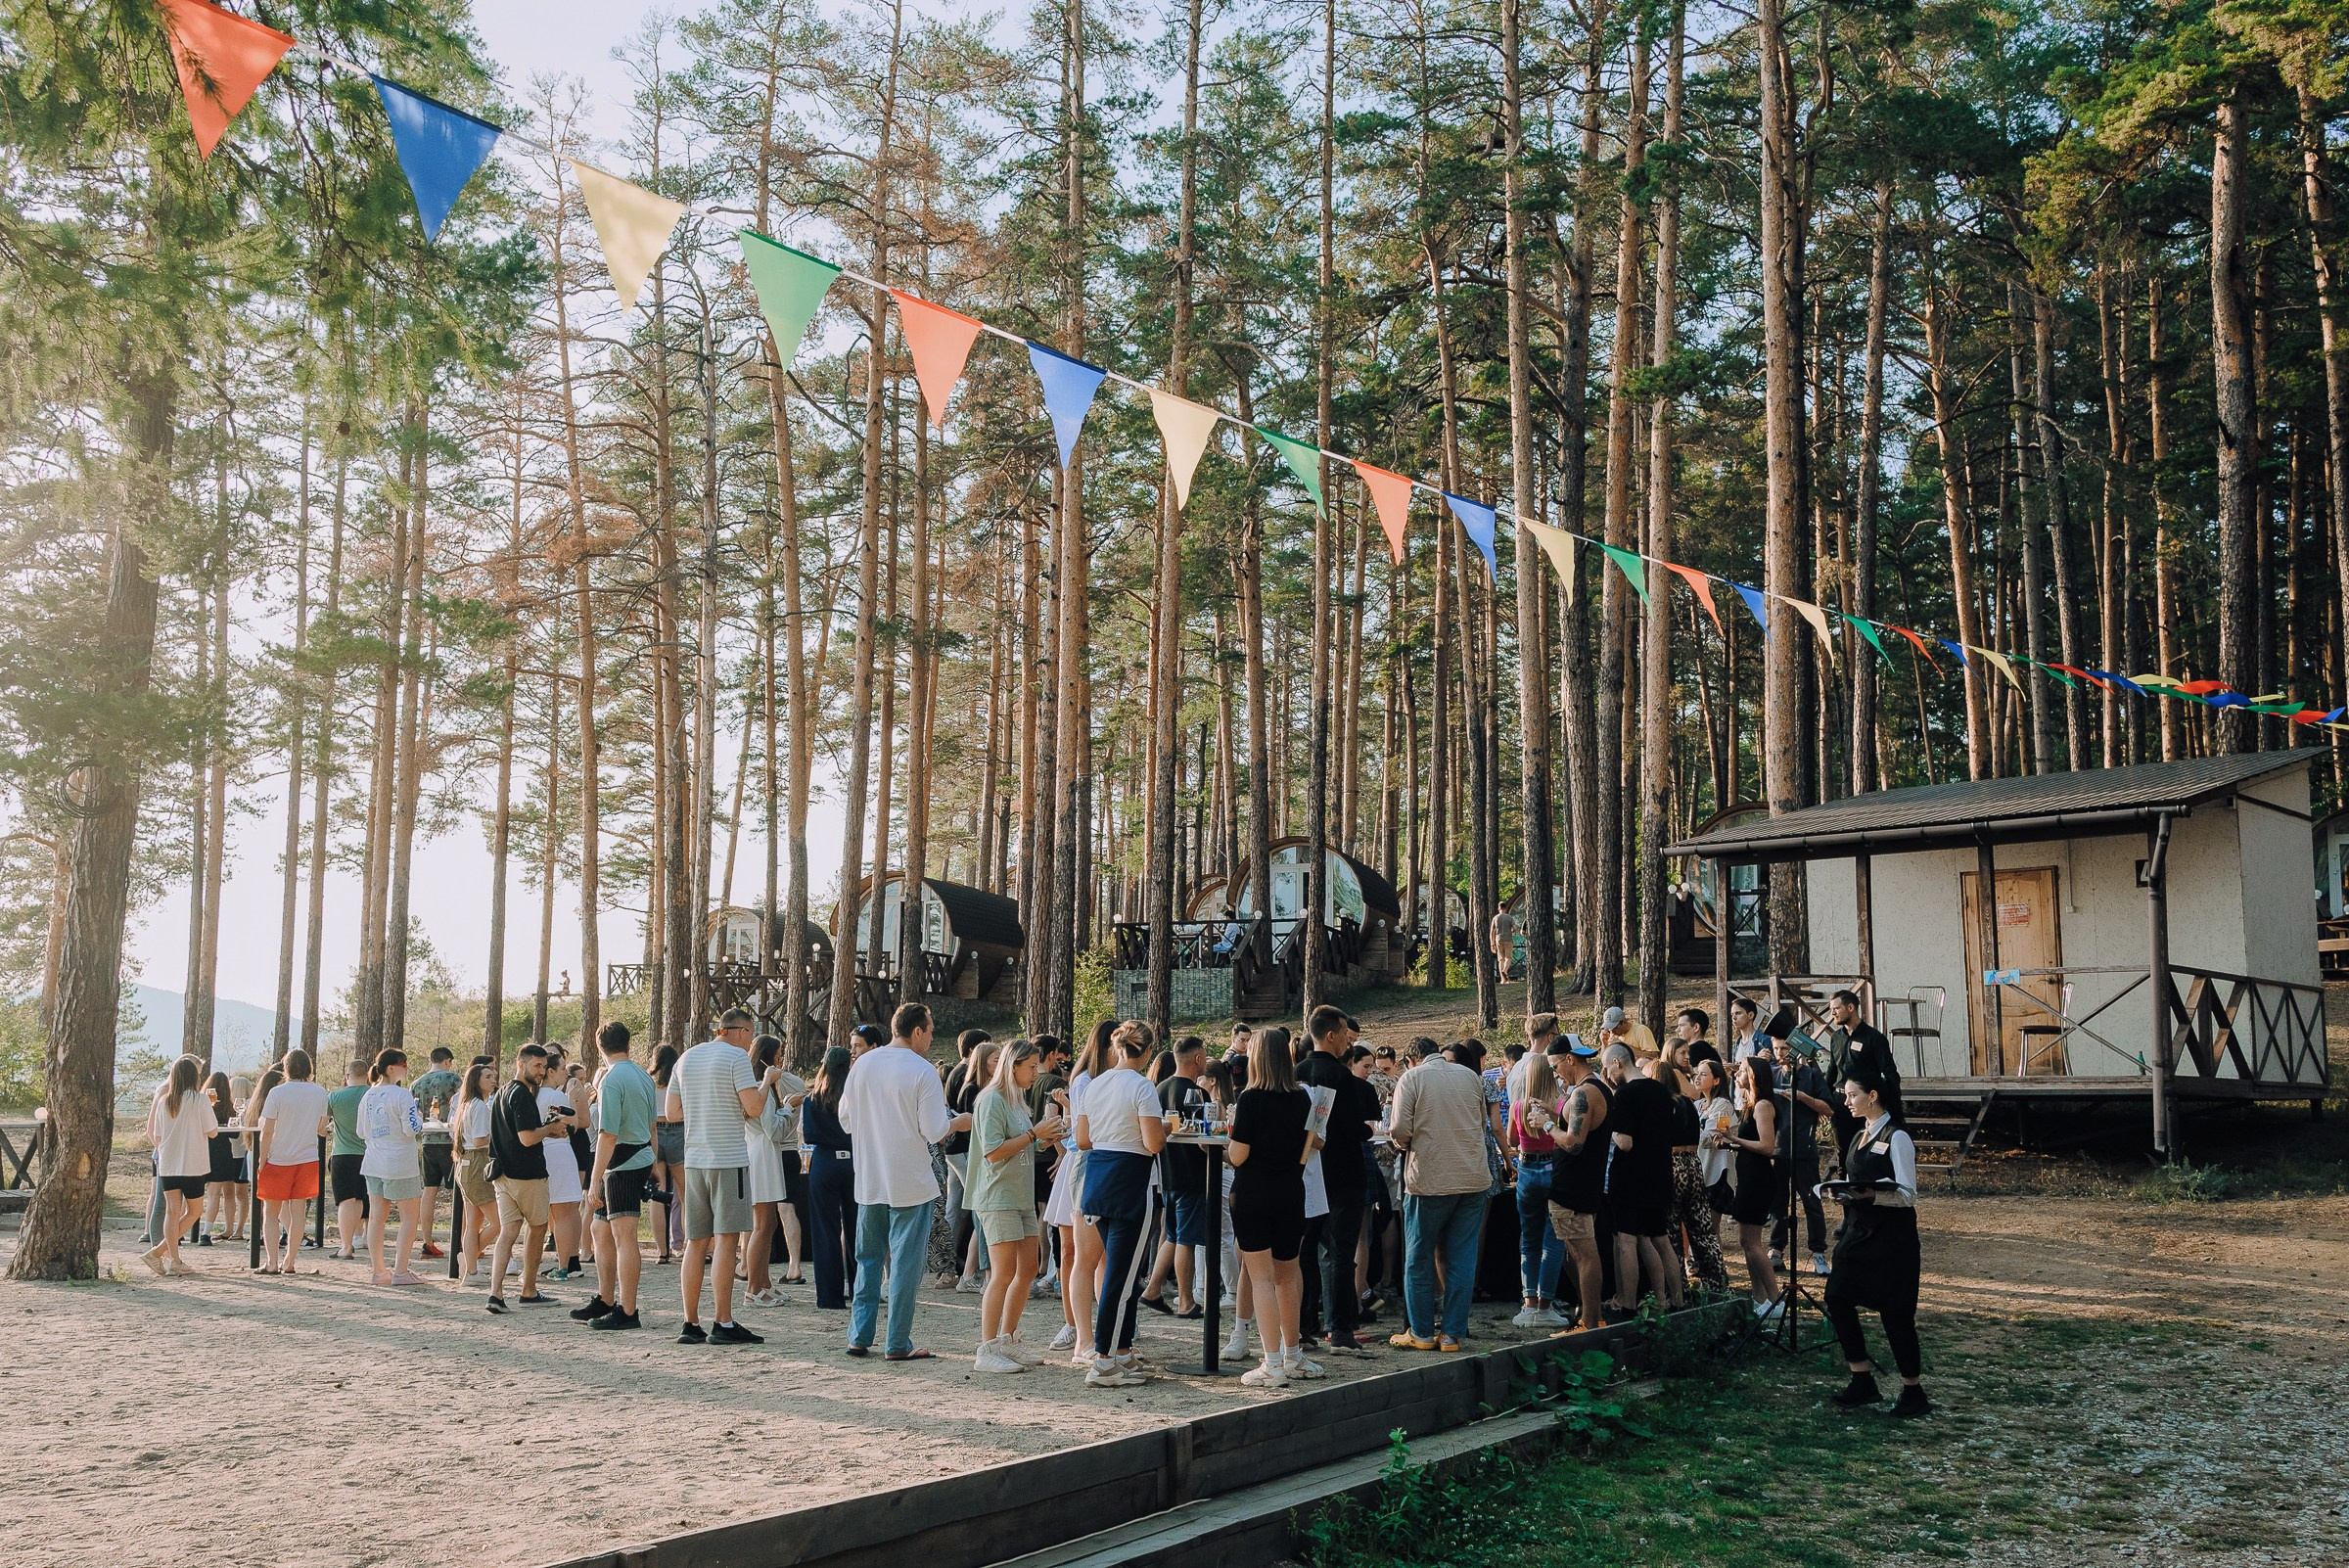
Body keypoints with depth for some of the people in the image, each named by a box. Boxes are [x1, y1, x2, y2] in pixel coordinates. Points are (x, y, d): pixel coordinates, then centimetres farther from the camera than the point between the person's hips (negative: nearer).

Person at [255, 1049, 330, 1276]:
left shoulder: (277, 1093, -10)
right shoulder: (319, 1093, 1)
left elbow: (267, 1131, -11)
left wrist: (262, 1162, -4)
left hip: (278, 1161, -3)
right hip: (307, 1159, 3)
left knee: (271, 1213, 7)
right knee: (297, 1212, 7)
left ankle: (271, 1263, 0)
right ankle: (289, 1262, 9)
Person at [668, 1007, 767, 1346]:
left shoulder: (686, 1058, 14)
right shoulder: (737, 1057, -7)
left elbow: (673, 1111, 17)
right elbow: (754, 1108, -14)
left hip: (694, 1159, 7)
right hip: (729, 1158, -7)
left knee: (696, 1242, 9)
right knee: (726, 1240, -6)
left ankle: (691, 1324, 11)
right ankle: (723, 1325, -8)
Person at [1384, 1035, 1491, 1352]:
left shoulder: (1412, 1078, -4)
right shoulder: (1471, 1076, 9)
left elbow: (1399, 1129, -13)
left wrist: (1405, 1145, 7)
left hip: (1429, 1179, -4)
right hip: (1473, 1179, 4)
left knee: (1418, 1260, 9)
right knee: (1462, 1259, 8)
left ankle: (1421, 1333, 14)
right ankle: (1452, 1334, 9)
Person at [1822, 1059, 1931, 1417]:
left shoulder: (1896, 1138, -12)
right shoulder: (1860, 1137, 14)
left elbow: (1907, 1195, -15)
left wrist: (1869, 1194, -27)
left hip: (1891, 1239, -8)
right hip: (1858, 1233, 8)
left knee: (1895, 1313, -2)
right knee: (1837, 1299, 3)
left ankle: (1913, 1392, 11)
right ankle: (1862, 1381, 15)